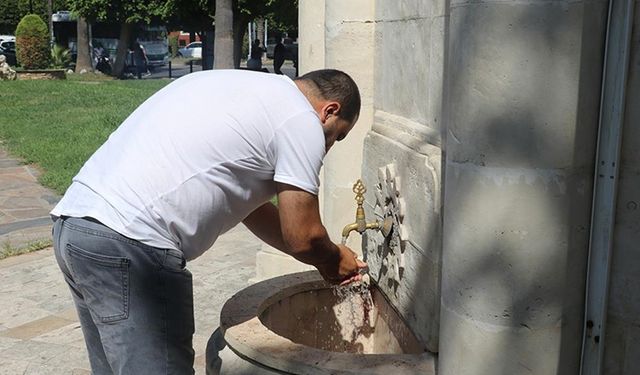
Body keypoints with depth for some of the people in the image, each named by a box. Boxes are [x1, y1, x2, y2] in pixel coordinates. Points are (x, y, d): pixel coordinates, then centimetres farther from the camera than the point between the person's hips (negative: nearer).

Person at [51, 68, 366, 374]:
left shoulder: (239, 86, 23)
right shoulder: (301, 121, -4)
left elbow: (249, 205, 28)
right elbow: (302, 238, -4)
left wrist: (325, 258, 30)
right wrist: (334, 260, 19)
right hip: (128, 245, -10)